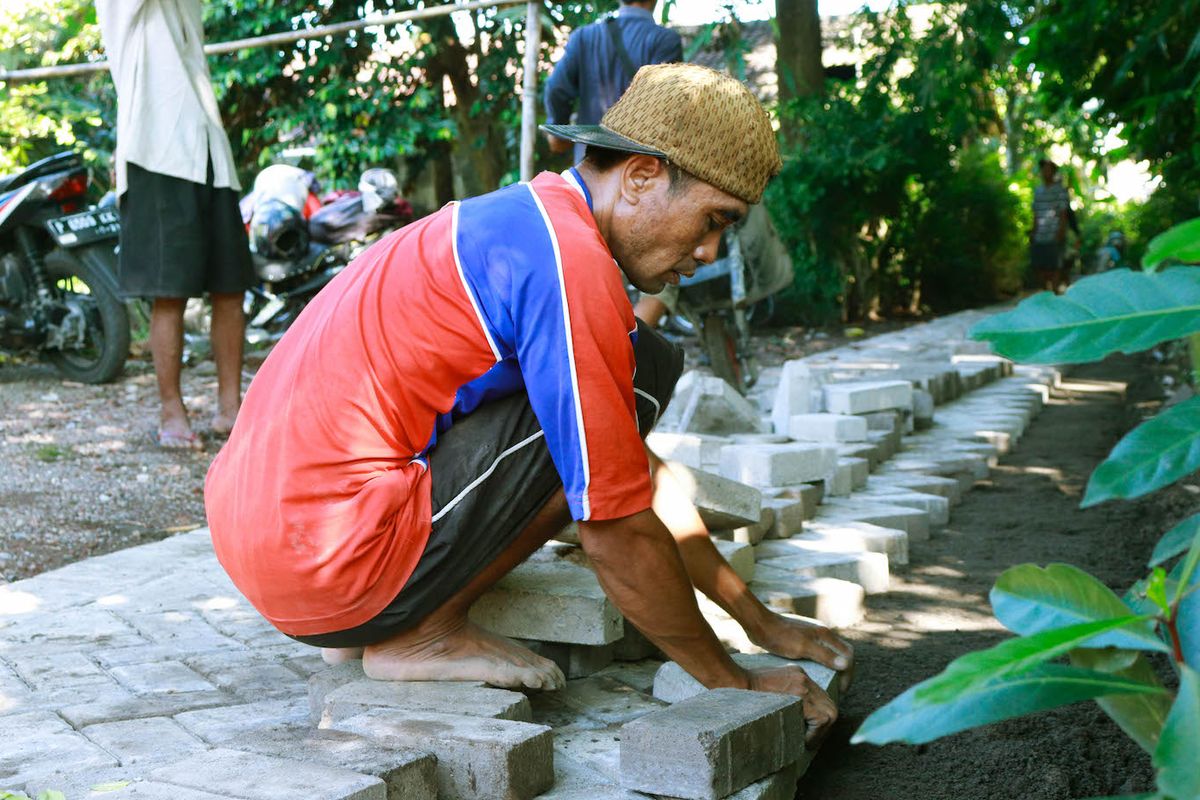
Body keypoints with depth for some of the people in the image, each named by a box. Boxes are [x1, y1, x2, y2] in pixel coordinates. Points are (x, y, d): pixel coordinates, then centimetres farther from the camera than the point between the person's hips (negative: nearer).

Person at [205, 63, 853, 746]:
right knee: (643, 372, -8)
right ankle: (425, 634, -3)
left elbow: (638, 471, 22)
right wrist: (733, 683, 1)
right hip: (333, 556, -10)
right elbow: (620, 534, -13)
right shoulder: (571, 263, -15)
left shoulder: (525, 220, 16)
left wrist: (761, 623, 22)